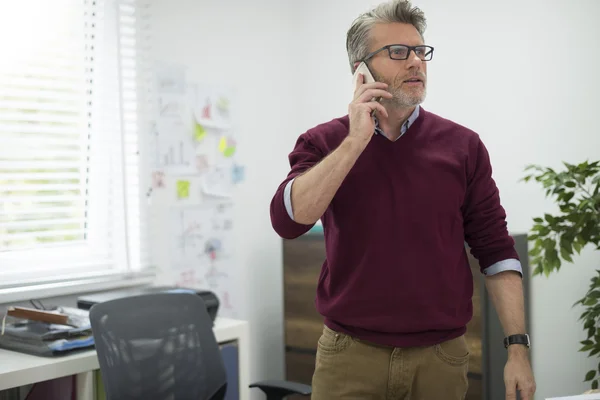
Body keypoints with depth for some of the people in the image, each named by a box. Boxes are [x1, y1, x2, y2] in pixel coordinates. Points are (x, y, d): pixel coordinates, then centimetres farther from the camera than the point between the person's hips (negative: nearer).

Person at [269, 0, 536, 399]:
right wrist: (355, 141, -18)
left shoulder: (463, 146, 1)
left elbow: (495, 249, 1)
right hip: (349, 355, -1)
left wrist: (518, 347, -4)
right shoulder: (324, 143, -1)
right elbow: (288, 220, -17)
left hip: (441, 356, 2)